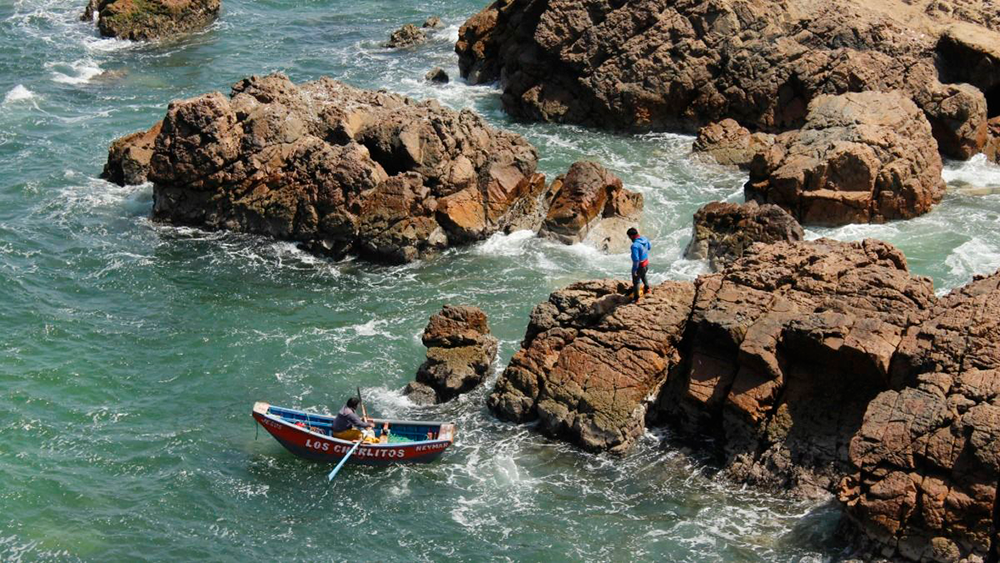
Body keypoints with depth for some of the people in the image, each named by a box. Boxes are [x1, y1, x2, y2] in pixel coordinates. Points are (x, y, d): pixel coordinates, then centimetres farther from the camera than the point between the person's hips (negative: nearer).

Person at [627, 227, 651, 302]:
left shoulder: (635, 245, -34)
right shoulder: (645, 239, -9)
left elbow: (636, 259, -32)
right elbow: (649, 247, 12)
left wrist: (634, 270, -22)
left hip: (639, 266, -7)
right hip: (646, 263, 7)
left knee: (636, 282, 15)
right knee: (643, 275, 36)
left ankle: (636, 298, 30)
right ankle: (647, 289, 57)